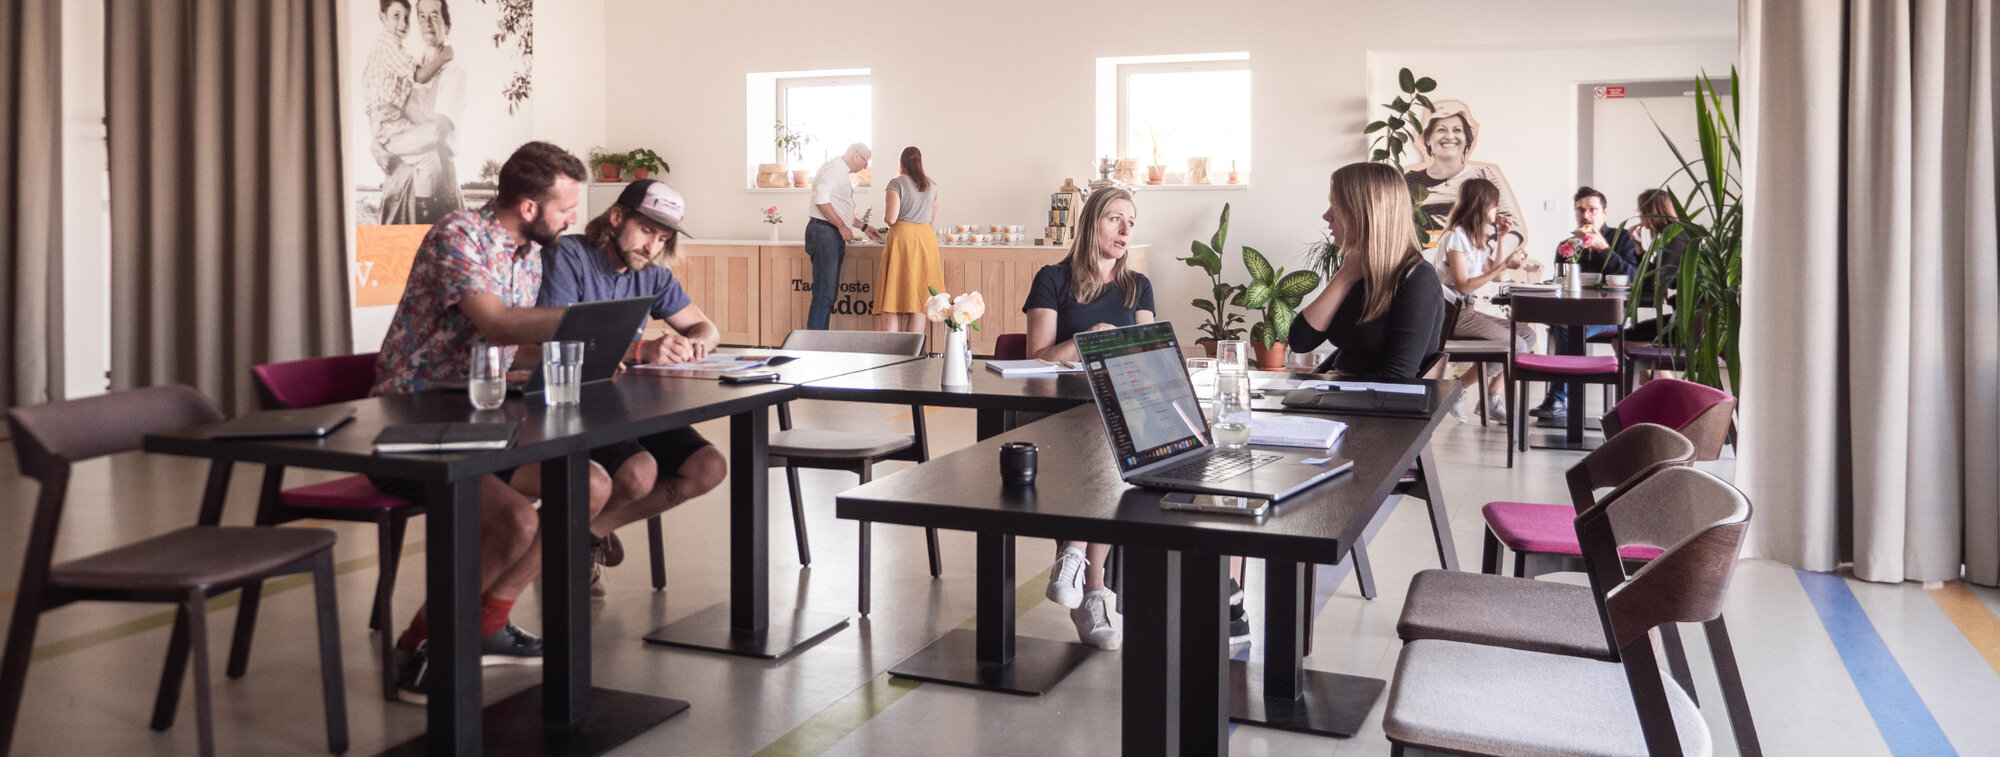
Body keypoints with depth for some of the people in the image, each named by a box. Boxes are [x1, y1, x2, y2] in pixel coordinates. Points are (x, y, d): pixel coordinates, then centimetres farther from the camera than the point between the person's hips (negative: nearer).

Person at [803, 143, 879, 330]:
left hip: (835, 237, 10)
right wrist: (842, 226, -18)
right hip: (824, 233, -10)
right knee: (824, 293, -13)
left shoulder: (842, 173, 24)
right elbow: (821, 200, -21)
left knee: (829, 293, 9)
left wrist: (864, 227, 32)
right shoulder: (833, 169, -9)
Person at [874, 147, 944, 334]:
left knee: (893, 297, -2)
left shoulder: (896, 183, -6)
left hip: (902, 236, -4)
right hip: (926, 236, 4)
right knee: (919, 299, 7)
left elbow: (891, 218, -13)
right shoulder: (931, 185, 10)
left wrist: (885, 217, 9)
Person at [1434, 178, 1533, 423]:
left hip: (1470, 310, 10)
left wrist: (1501, 239, 13)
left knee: (1526, 334, 2)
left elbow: (1495, 277, 20)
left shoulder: (1478, 236, 16)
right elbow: (1464, 285, -19)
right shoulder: (1456, 236, -13)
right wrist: (1505, 265, -19)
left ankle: (1494, 398, -2)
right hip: (1453, 313, -10)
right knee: (1515, 346, -18)